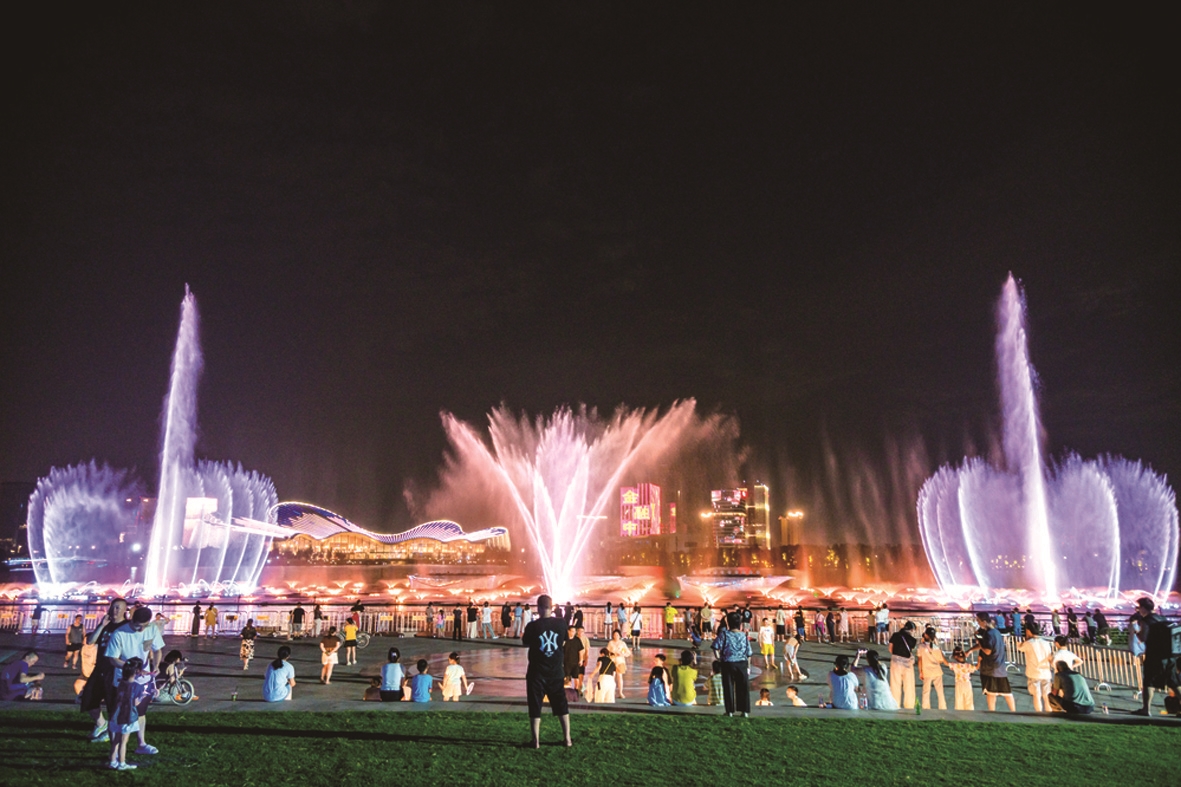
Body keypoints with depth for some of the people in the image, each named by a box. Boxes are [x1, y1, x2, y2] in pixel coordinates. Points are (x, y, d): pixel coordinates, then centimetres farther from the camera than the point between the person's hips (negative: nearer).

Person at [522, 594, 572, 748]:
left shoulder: (532, 626, -16)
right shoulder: (561, 624, -7)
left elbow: (525, 643, 0)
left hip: (537, 673, -3)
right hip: (556, 672, 3)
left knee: (535, 707, 9)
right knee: (561, 706, 15)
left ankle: (536, 741, 10)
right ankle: (567, 739, 18)